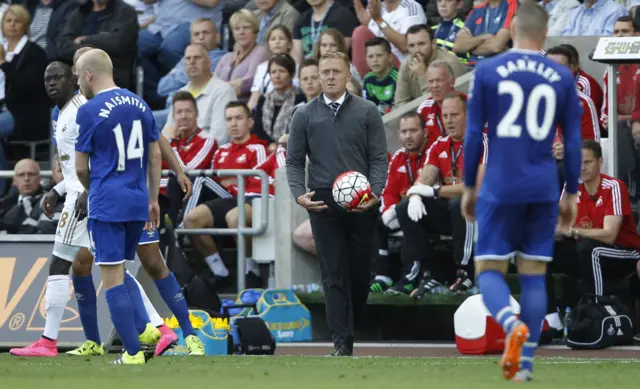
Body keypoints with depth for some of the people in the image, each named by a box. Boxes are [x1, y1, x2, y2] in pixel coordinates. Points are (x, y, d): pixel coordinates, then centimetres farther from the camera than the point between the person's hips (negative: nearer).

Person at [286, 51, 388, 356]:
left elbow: (379, 158, 0)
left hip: (361, 204, 0)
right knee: (334, 274, -4)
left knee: (360, 272, 5)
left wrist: (374, 193, -15)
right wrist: (299, 193, -9)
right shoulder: (304, 115, 6)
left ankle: (351, 328, 24)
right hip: (323, 202, 0)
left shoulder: (367, 112, 3)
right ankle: (342, 342, -5)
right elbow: (294, 160, 7)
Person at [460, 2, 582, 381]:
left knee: (489, 270, 4)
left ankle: (513, 325, -26)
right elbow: (573, 142, 5)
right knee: (534, 275, 8)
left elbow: (473, 135, 0)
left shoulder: (487, 71, -1)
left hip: (500, 189, -2)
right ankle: (526, 364, 4)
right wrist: (571, 195, 15)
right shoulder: (563, 77, 3)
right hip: (544, 192, 2)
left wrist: (469, 188, 10)